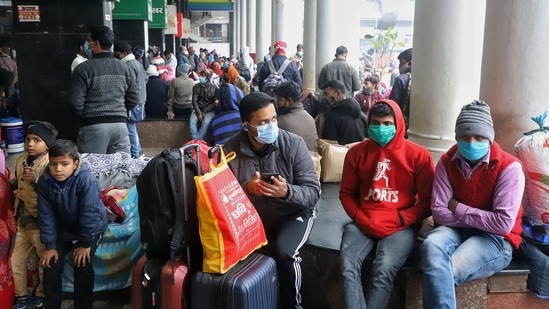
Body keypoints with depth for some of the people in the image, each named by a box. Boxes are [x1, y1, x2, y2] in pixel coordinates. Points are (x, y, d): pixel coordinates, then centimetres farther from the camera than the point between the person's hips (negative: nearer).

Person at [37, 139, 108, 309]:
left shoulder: (87, 180, -32)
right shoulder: (44, 182, -18)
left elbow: (89, 215, -27)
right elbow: (46, 215, -12)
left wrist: (85, 243, -21)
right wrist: (50, 245, -11)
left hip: (91, 227, -4)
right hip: (63, 228, 4)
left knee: (82, 265, -15)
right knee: (51, 264, -2)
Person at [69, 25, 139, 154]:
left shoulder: (83, 69, -6)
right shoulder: (125, 68, 7)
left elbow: (76, 102, -8)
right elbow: (134, 99, 8)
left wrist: (86, 116, 11)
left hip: (93, 126, -4)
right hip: (120, 125, 4)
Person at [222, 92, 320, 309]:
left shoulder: (293, 144, -15)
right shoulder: (230, 150, -11)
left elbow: (313, 192, -14)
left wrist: (287, 192, -35)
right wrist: (246, 189, -28)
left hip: (292, 214, -1)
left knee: (284, 252, -29)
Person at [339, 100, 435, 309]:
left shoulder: (418, 155, -1)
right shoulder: (357, 152, 7)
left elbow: (428, 201, 0)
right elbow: (346, 193, 13)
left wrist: (400, 219, -13)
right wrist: (360, 218, -5)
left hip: (401, 226, -2)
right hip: (364, 223, 2)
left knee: (383, 269, -30)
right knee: (348, 264, -27)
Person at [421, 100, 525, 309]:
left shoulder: (509, 168, -12)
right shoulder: (447, 163, -1)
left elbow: (503, 223, -19)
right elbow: (439, 213, -6)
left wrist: (458, 209, -12)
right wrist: (482, 219, -15)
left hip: (495, 238, -3)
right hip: (456, 230, 3)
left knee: (444, 270, -30)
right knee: (431, 245, -33)